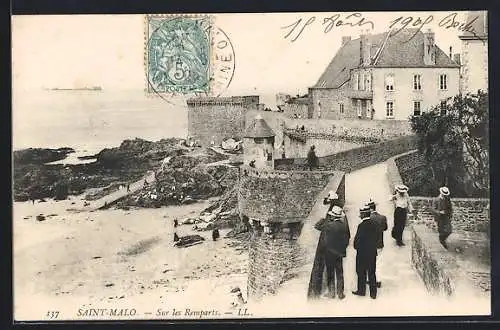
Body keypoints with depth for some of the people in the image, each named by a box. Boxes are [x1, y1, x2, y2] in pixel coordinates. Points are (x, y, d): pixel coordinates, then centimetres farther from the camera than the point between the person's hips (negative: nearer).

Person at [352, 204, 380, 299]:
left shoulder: (362, 225, -20)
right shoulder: (374, 224, -2)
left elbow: (357, 239, -16)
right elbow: (377, 238, 6)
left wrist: (356, 247, 2)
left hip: (362, 253, -6)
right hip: (373, 253, 6)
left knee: (361, 273, 10)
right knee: (372, 273, 13)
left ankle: (361, 290, 20)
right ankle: (373, 293, 17)